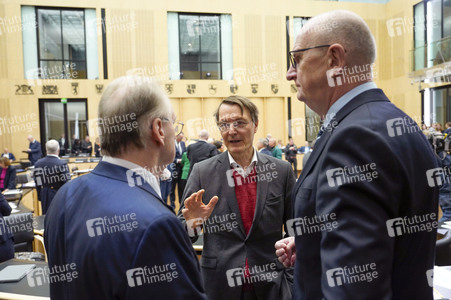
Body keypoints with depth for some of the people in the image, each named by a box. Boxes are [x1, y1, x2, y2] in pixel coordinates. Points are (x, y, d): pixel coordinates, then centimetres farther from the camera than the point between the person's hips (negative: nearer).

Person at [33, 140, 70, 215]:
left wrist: (40, 197, 16)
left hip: (45, 197, 5)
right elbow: (67, 183, -15)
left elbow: (37, 184, 6)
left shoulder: (38, 164, 0)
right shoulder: (62, 164, -17)